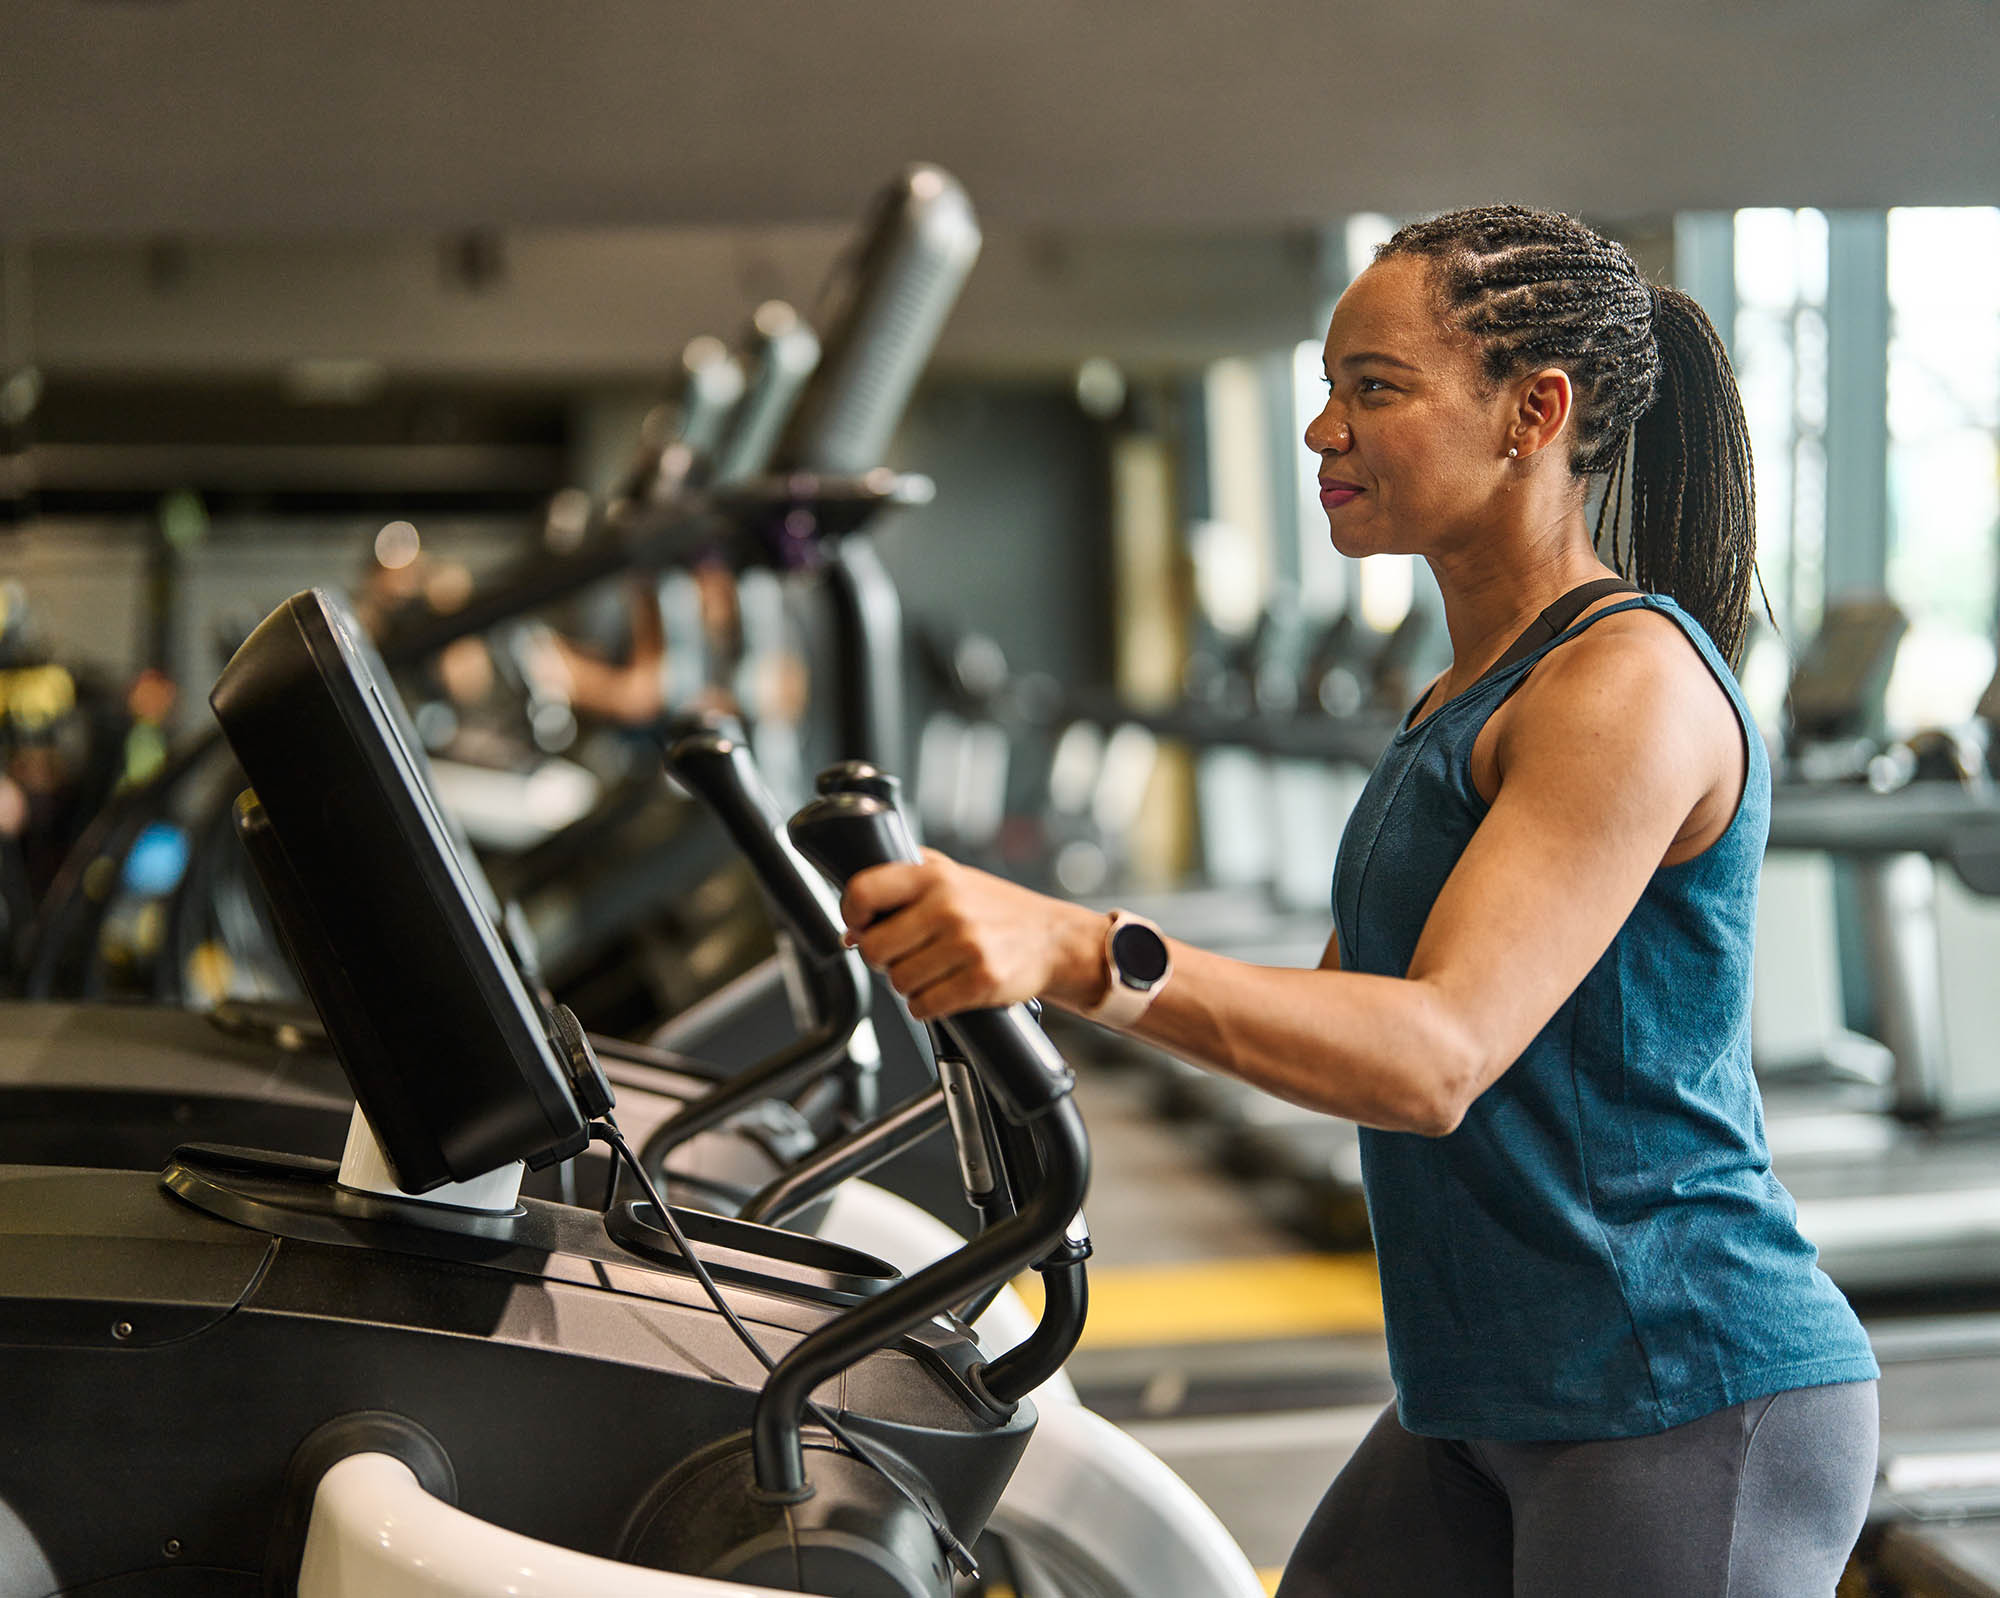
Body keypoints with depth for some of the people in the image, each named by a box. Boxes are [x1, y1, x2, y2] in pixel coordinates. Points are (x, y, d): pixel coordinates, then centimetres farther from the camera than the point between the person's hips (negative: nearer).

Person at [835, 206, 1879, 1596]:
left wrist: (1088, 954, -42)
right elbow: (1346, 1008, 16)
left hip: (1700, 1413, -9)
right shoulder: (1467, 696, 14)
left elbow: (1438, 1054, -29)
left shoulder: (1634, 684, -17)